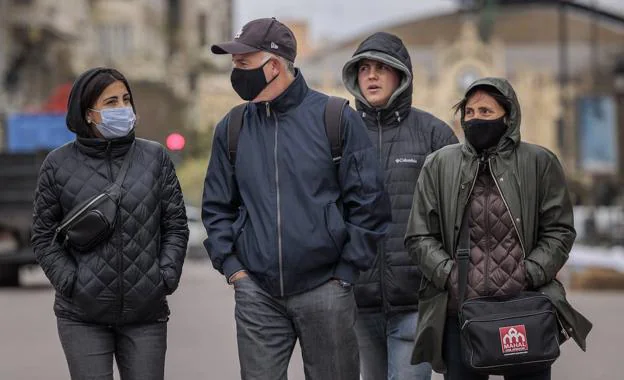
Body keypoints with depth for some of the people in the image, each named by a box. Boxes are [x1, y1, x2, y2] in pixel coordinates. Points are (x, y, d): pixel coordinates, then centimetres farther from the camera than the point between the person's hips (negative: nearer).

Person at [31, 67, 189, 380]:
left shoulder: (155, 158, 6)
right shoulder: (59, 164, 2)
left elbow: (176, 226, 8)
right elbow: (44, 236, 4)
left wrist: (166, 277, -4)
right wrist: (71, 283, -8)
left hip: (146, 314, 2)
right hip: (82, 316, -2)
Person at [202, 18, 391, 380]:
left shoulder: (336, 119, -3)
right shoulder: (232, 129, 8)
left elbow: (369, 202, -2)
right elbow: (218, 206, 16)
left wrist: (346, 272, -6)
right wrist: (230, 264, 2)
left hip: (325, 291, -3)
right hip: (257, 292, 3)